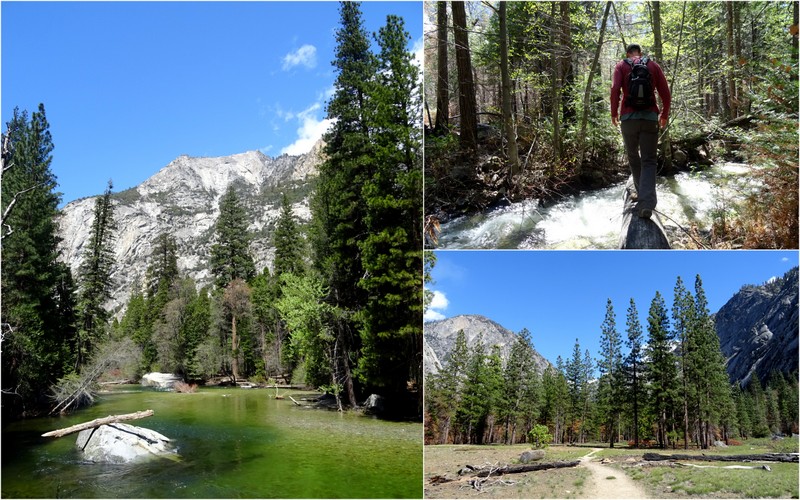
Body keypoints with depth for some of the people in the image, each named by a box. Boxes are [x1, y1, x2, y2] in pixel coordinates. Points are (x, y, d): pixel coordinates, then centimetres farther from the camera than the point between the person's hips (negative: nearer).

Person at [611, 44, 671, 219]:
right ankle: (647, 203, -18)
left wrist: (614, 113, -1)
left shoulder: (621, 66, 6)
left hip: (628, 117, -1)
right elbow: (665, 93, 6)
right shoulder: (653, 65, 11)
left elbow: (615, 90, -9)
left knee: (633, 156, 17)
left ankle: (641, 192, 23)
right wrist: (664, 115, 17)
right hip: (650, 117, 1)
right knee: (649, 160, -3)